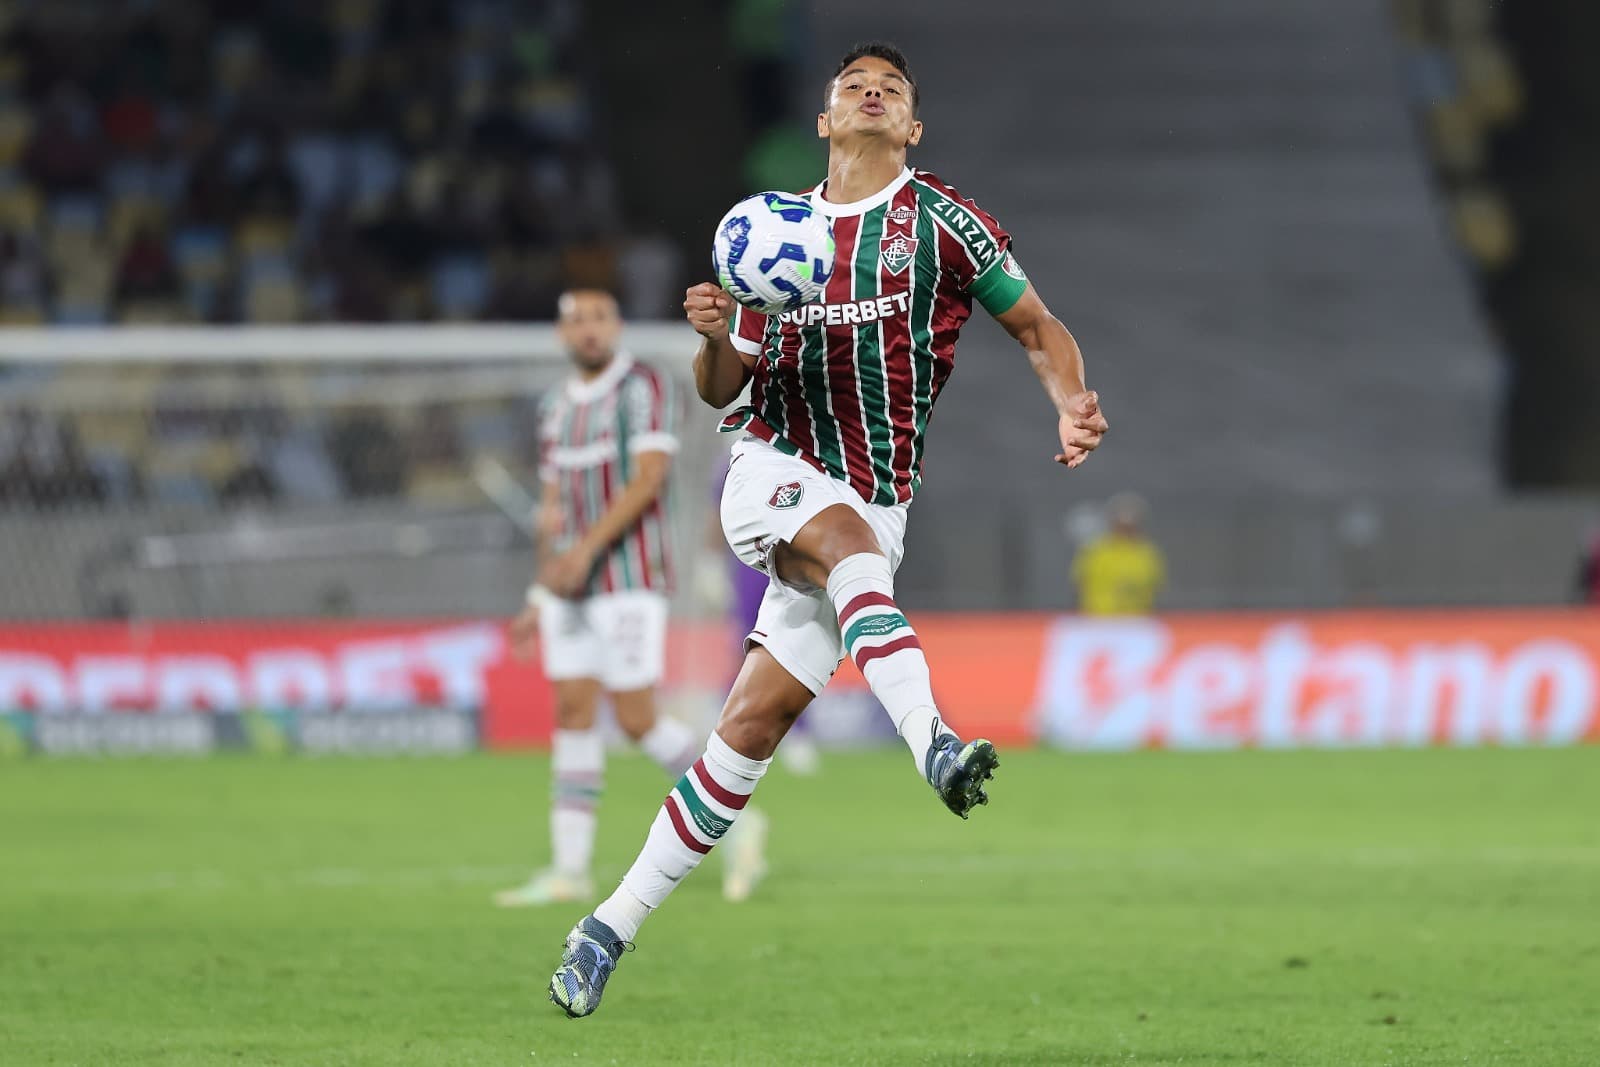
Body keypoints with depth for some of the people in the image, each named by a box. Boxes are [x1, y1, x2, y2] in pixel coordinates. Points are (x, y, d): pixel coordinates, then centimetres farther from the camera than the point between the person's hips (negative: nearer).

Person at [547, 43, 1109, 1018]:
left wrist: (1072, 405, -15)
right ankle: (935, 744, -55)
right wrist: (713, 338, -9)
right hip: (774, 473, 0)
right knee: (850, 538, -36)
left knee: (751, 727, -5)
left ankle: (614, 927, 2)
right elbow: (723, 389, 15)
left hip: (873, 514, 0)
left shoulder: (941, 221, 2)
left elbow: (1038, 327, 6)